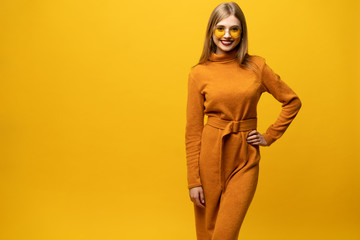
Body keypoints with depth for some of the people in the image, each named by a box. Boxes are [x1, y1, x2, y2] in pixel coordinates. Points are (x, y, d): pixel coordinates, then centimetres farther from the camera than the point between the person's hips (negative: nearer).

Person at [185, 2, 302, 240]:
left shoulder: (257, 66, 1)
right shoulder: (199, 73, -2)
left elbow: (292, 101, 11)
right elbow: (193, 130, -1)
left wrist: (270, 136, 5)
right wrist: (193, 181, -4)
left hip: (245, 159, 0)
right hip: (210, 157, 0)